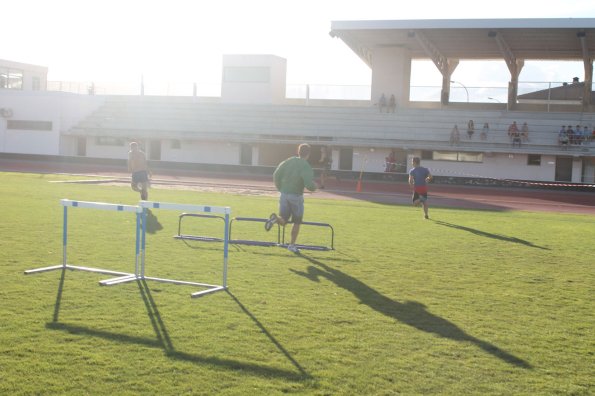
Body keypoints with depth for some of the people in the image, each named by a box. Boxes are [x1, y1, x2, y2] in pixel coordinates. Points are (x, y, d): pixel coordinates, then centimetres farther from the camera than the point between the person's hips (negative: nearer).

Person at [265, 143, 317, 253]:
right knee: (297, 222, 14)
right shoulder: (306, 167, -13)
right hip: (296, 196, -4)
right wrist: (314, 187, 2)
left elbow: (276, 175, 3)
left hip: (284, 194, 4)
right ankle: (292, 245, 18)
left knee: (283, 221, 12)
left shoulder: (288, 161, 4)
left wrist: (280, 188, 15)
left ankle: (275, 218, -22)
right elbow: (309, 185, -22)